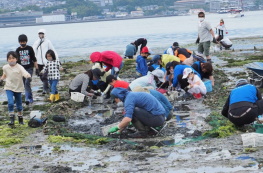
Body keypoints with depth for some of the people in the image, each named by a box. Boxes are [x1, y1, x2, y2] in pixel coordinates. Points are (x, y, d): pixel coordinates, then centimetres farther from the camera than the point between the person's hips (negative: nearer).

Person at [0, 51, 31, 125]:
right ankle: (12, 119, -14)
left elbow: (25, 73, -32)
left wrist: (28, 77, -53)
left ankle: (20, 119, 31)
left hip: (18, 88, -1)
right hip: (9, 88, 1)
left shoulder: (19, 67, -15)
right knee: (10, 103, -18)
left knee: (19, 105, 12)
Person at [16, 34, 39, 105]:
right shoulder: (18, 50, 5)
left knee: (27, 83, -17)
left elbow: (34, 59, 2)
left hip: (29, 68, -3)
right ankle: (30, 99, 17)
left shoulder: (30, 49, -1)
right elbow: (16, 60, 12)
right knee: (25, 84, 6)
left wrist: (37, 68, 0)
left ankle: (28, 98, -17)